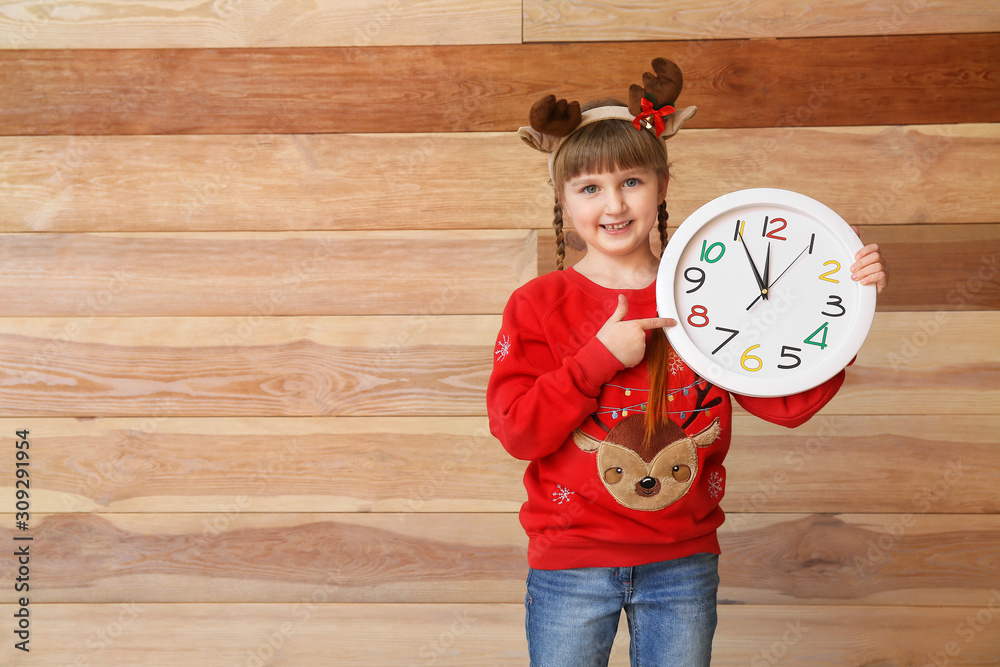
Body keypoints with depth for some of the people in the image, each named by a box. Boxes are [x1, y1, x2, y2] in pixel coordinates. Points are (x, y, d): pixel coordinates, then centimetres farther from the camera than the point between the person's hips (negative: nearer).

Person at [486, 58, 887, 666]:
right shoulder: (538, 305, -3)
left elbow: (788, 401, -3)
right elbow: (517, 432, -12)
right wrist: (602, 356, -19)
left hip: (684, 564, 2)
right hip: (572, 565, -1)